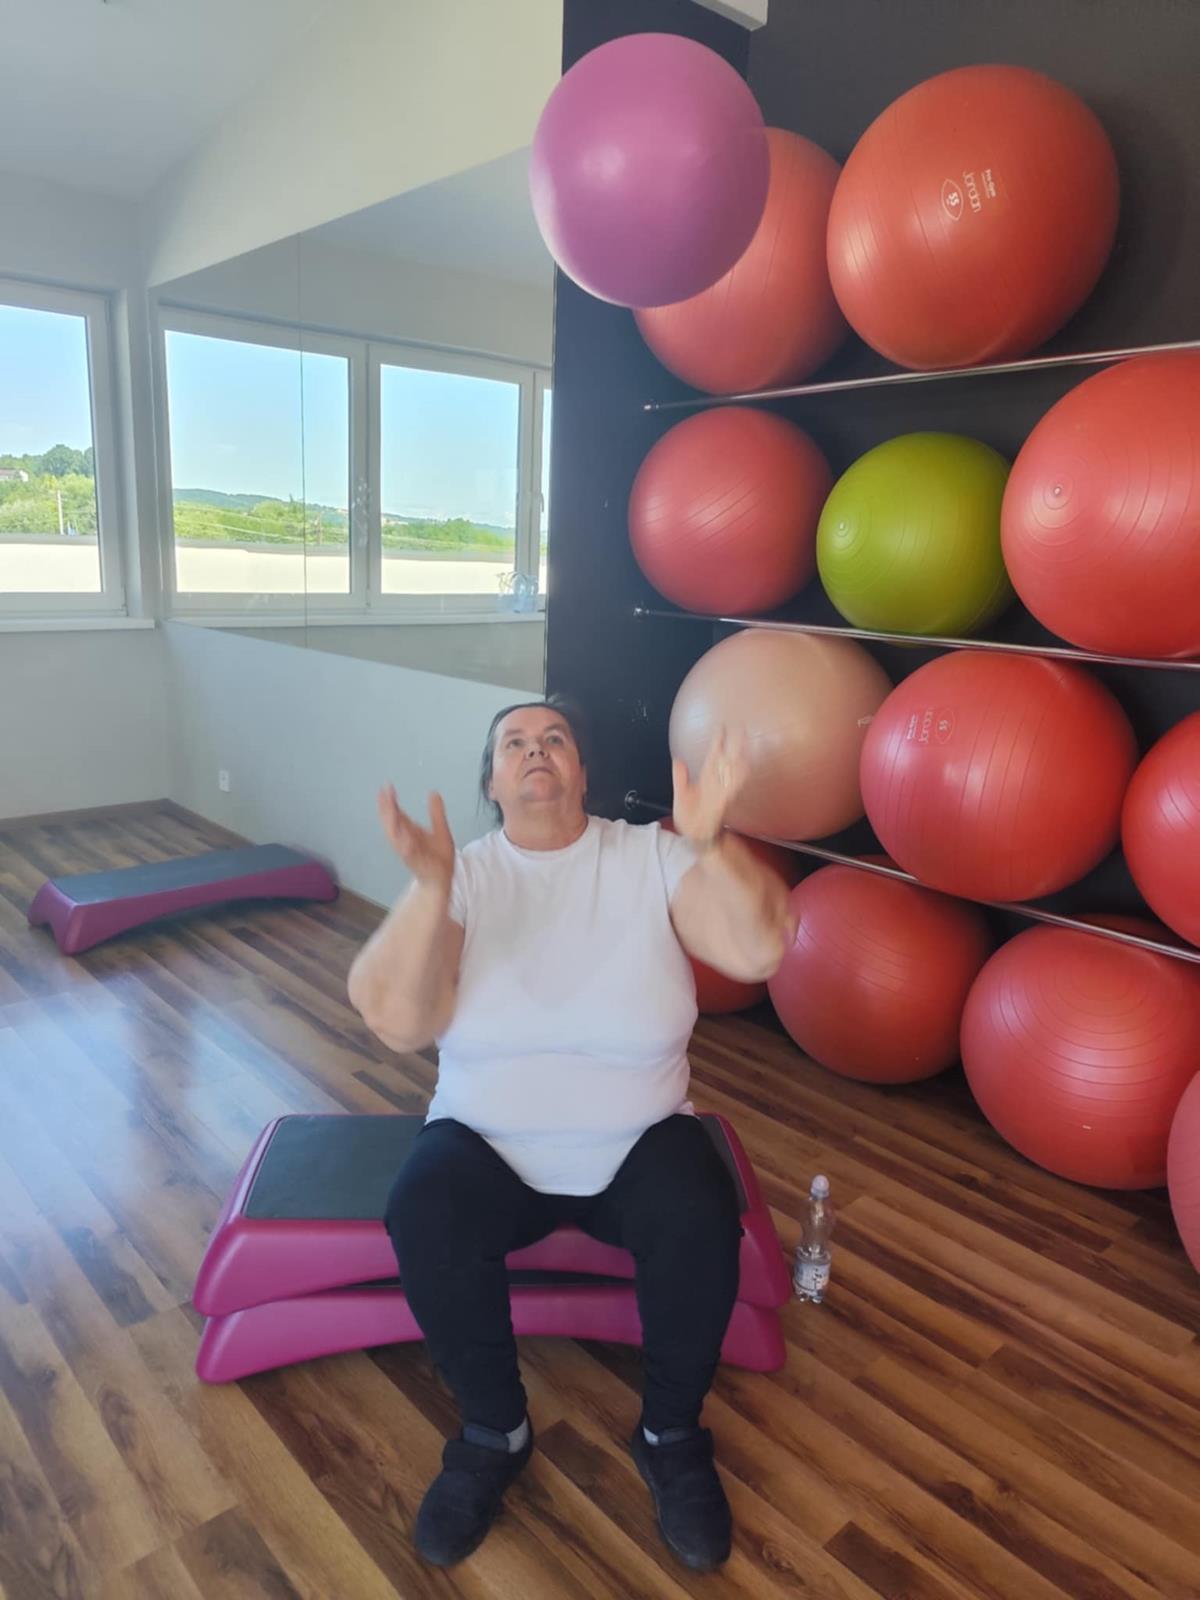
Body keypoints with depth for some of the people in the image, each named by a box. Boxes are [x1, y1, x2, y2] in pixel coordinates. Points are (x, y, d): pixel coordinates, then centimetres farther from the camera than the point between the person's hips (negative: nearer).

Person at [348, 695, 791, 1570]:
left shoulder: (652, 857, -6)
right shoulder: (464, 875, -6)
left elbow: (761, 949, -19)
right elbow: (397, 1023, -18)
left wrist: (710, 841, -34)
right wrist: (430, 886, -32)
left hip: (638, 1142, 0)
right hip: (487, 1142, 1)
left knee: (702, 1222, -28)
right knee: (424, 1217, -28)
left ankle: (672, 1435, 2)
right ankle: (495, 1432, 0)